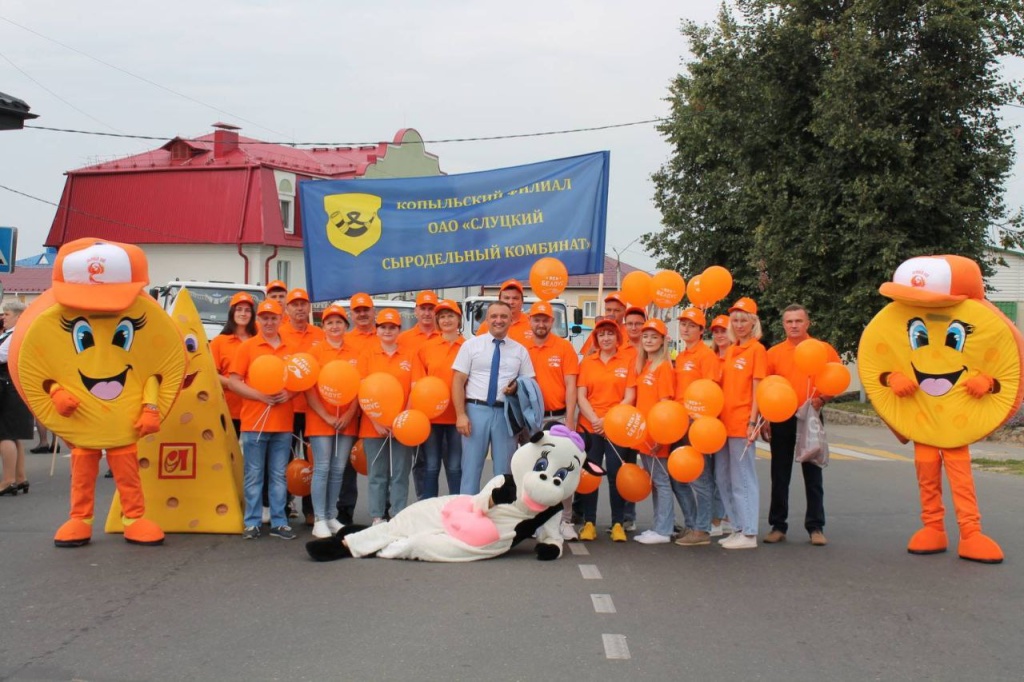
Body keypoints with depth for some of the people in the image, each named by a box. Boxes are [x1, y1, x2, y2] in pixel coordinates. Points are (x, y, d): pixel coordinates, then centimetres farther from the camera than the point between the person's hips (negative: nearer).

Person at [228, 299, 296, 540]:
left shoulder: (290, 348, 10)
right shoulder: (247, 347, 2)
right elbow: (235, 382, -2)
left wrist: (289, 393, -7)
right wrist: (260, 395, -14)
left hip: (283, 423, 2)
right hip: (254, 422, -2)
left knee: (279, 475, 7)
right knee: (254, 475, 2)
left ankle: (279, 522, 13)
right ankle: (251, 523, 9)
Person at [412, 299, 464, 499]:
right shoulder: (426, 347, 4)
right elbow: (417, 382, 4)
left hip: (457, 416, -1)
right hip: (430, 415, 1)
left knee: (455, 467, 6)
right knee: (430, 467, 7)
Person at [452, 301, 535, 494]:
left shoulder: (520, 350, 9)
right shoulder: (471, 345, 3)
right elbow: (458, 381, -1)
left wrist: (518, 387, -10)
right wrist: (461, 414, -10)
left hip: (506, 413, 2)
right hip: (476, 410, -2)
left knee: (504, 470, 9)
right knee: (471, 467, 3)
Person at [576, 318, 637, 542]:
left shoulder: (627, 362, 4)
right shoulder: (587, 362, 10)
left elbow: (629, 397, -1)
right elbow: (580, 396, 4)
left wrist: (608, 420, -11)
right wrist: (594, 419, -11)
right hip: (589, 427, 2)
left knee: (616, 475, -2)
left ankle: (618, 524, 6)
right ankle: (589, 523, 8)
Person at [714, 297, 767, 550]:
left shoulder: (757, 350, -6)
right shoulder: (730, 350, 15)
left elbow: (757, 389, -10)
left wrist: (753, 422, -16)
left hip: (741, 423, -8)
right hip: (723, 422, 8)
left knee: (742, 479, -3)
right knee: (723, 478, 12)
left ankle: (749, 534, 4)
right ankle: (739, 528, 22)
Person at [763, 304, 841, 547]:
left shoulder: (824, 349, 1)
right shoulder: (773, 353, 5)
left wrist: (822, 399, -15)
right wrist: (765, 420, -2)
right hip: (780, 419, 1)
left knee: (813, 474, 5)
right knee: (780, 475, 7)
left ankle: (816, 527, 12)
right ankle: (778, 526, 14)